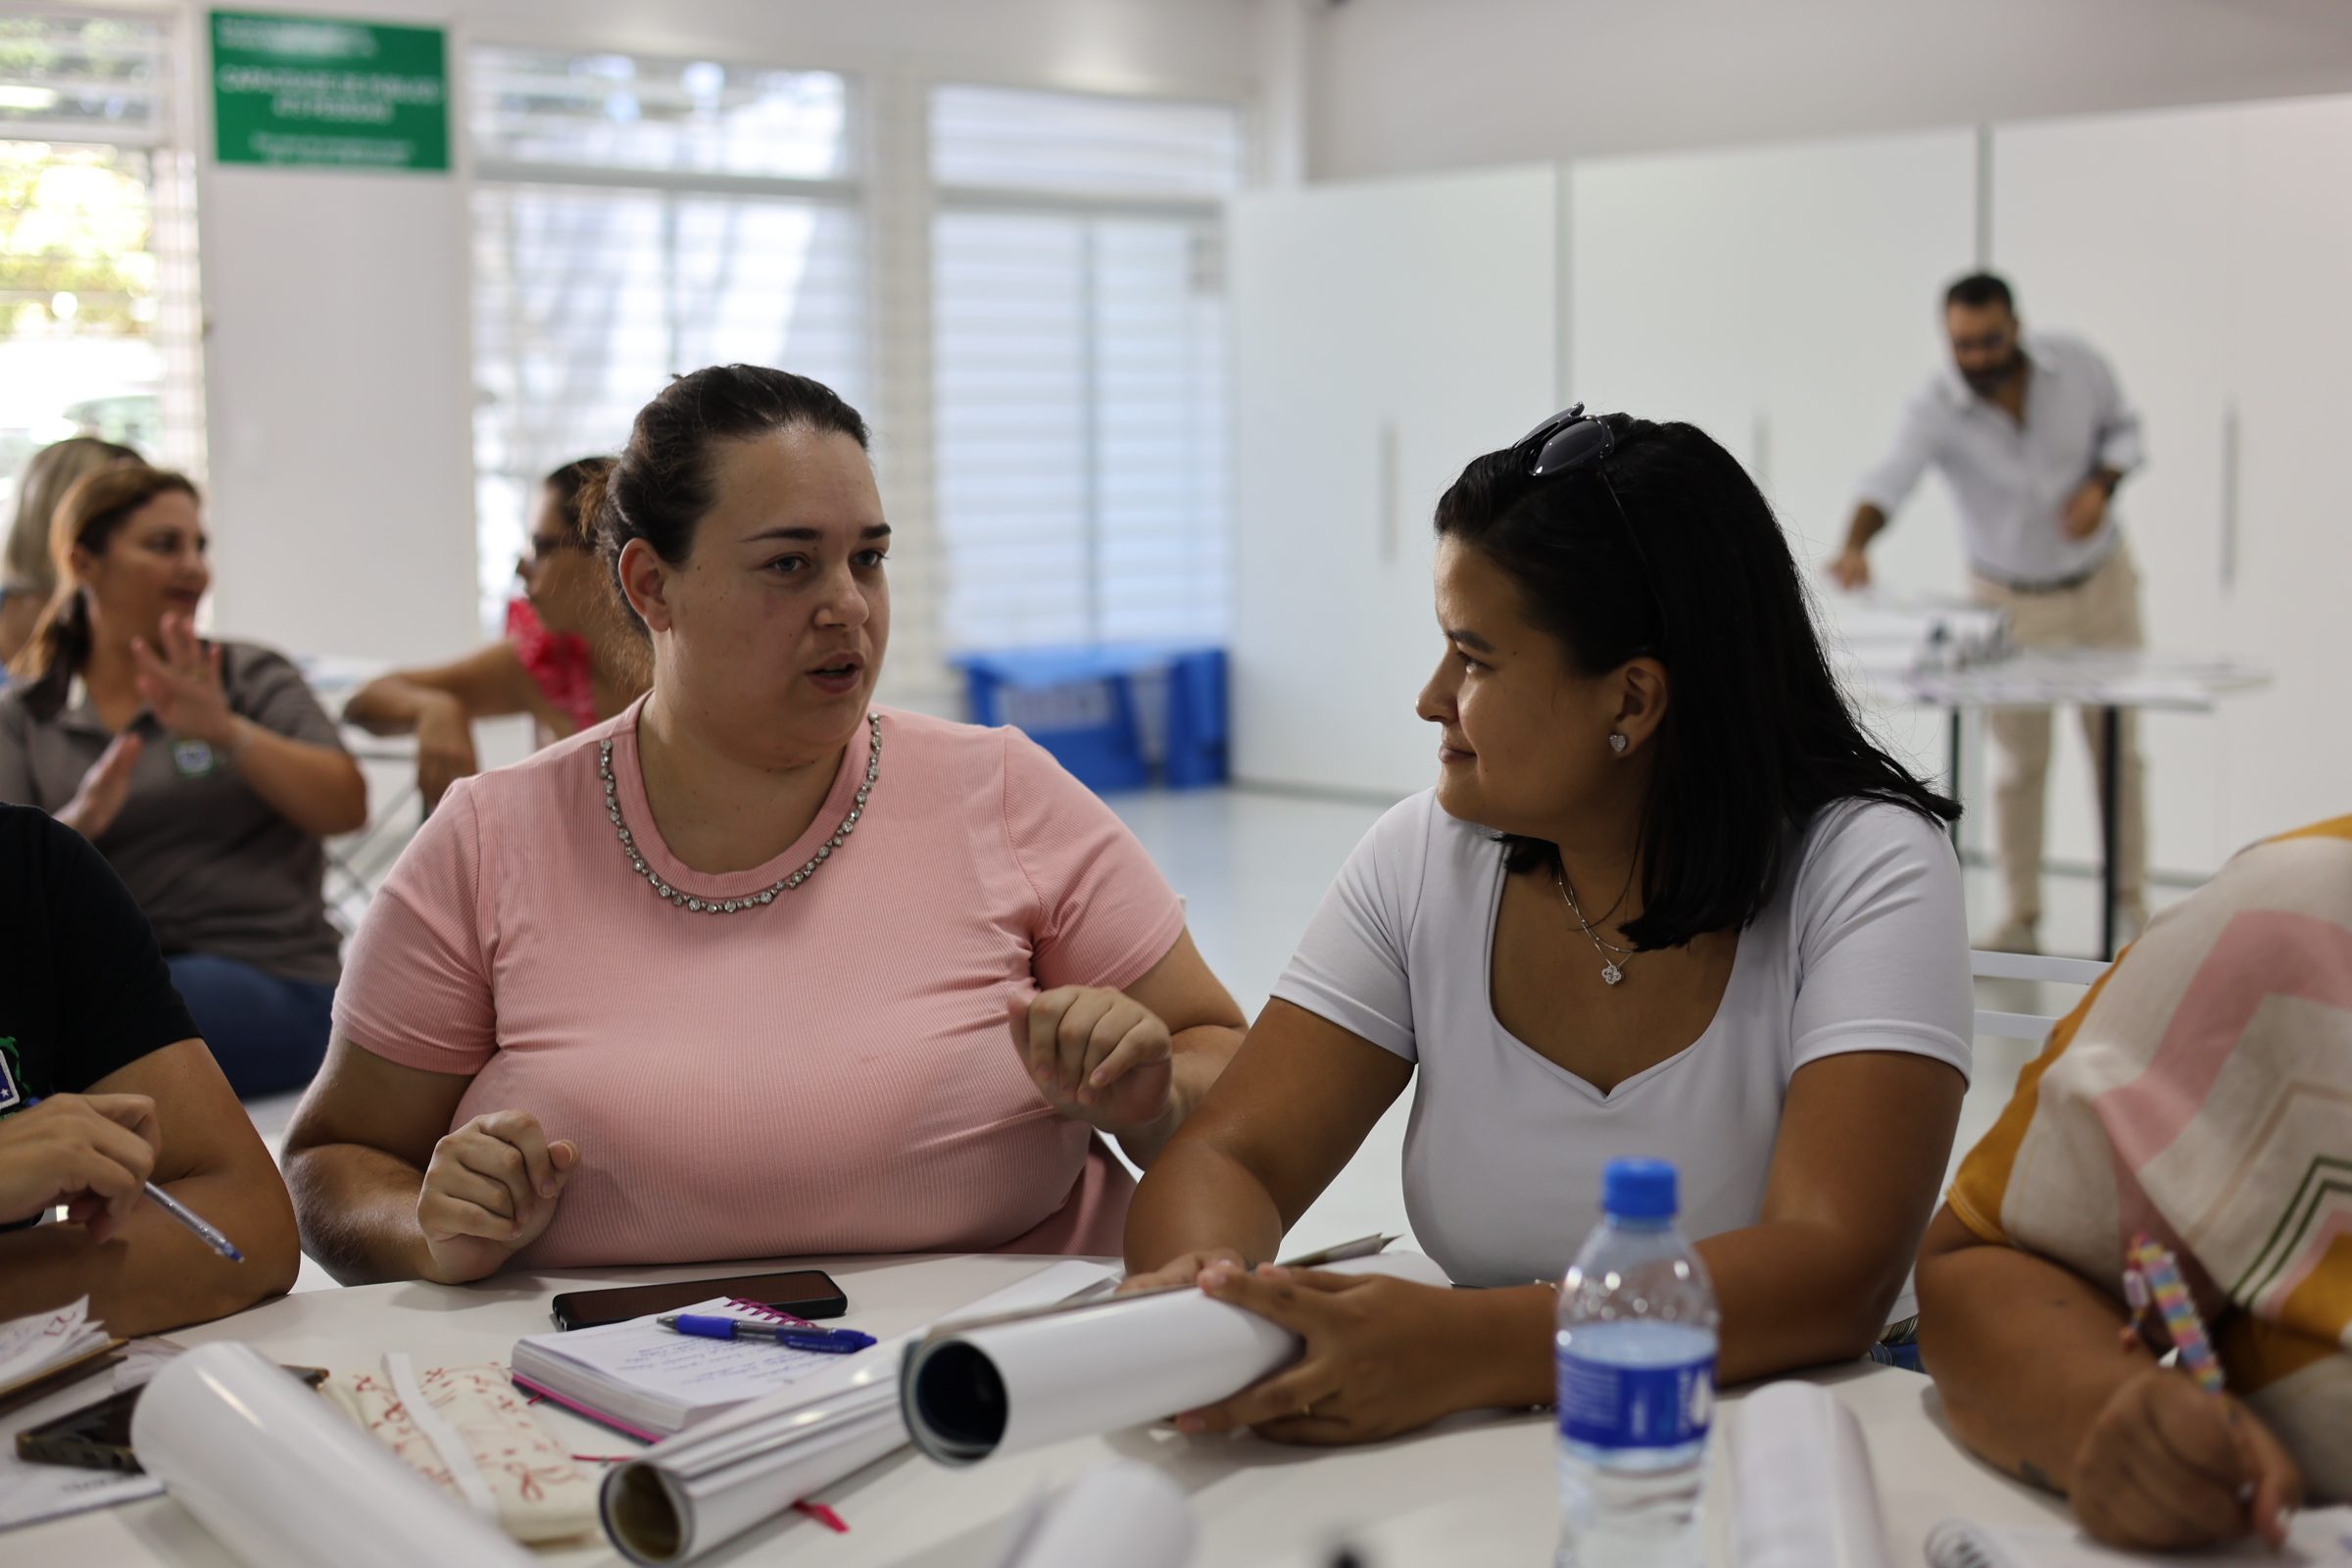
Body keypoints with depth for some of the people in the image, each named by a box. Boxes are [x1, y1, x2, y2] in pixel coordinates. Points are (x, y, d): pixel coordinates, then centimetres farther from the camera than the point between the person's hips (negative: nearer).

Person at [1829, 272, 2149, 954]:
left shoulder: (2077, 364, -15)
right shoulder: (1936, 407, -23)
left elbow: (2122, 427, 2)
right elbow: (1891, 475, -41)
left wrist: (2101, 486, -18)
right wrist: (1856, 545, -61)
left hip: (2103, 584, 2)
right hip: (2011, 602, -2)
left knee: (2117, 748, 8)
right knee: (2021, 762, 3)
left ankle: (2130, 902, 20)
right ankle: (2022, 917, 14)